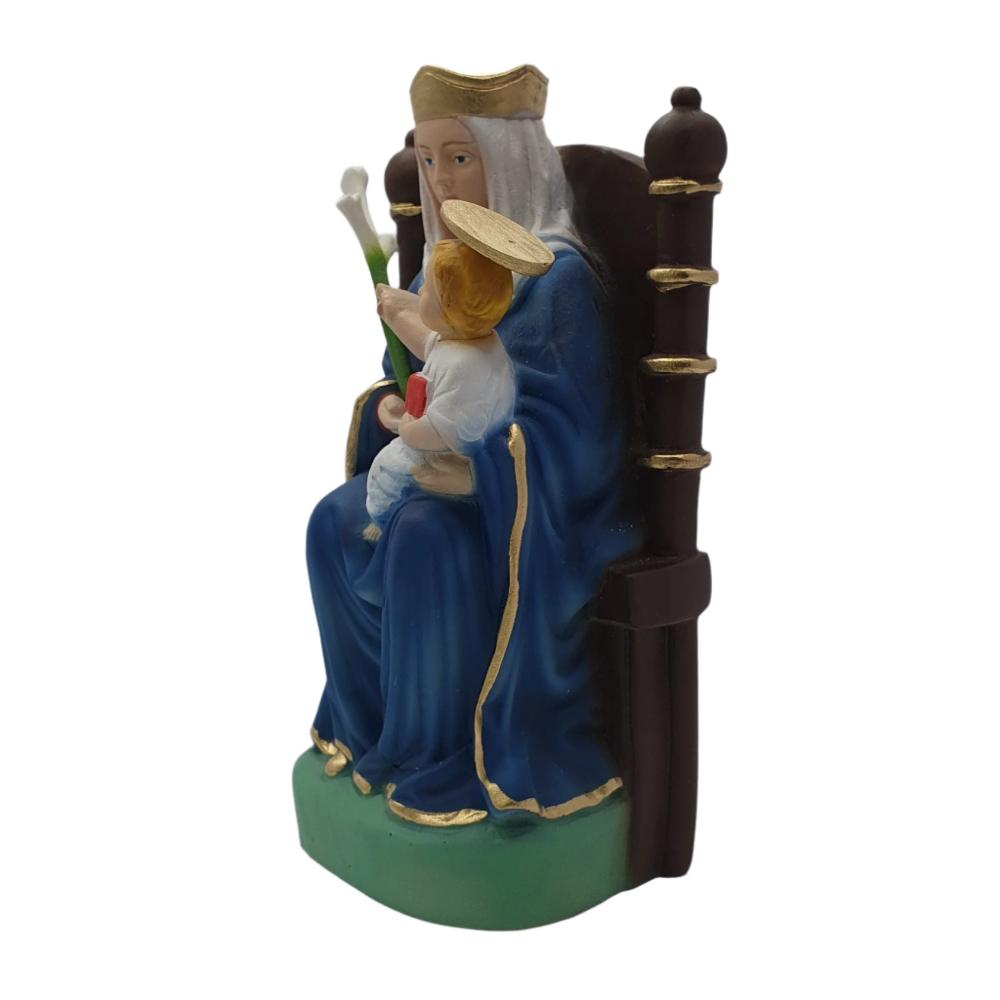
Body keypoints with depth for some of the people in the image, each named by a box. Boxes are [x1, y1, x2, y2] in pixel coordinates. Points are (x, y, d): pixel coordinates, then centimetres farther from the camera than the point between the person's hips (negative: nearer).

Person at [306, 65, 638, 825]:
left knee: (427, 541, -31)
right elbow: (409, 388, 13)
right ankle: (372, 725, 3)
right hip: (447, 464, 8)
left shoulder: (557, 275, -15)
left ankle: (444, 759, -12)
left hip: (539, 483, -7)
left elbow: (559, 419, -23)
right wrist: (387, 409, -11)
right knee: (339, 524, -13)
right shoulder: (442, 270, 7)